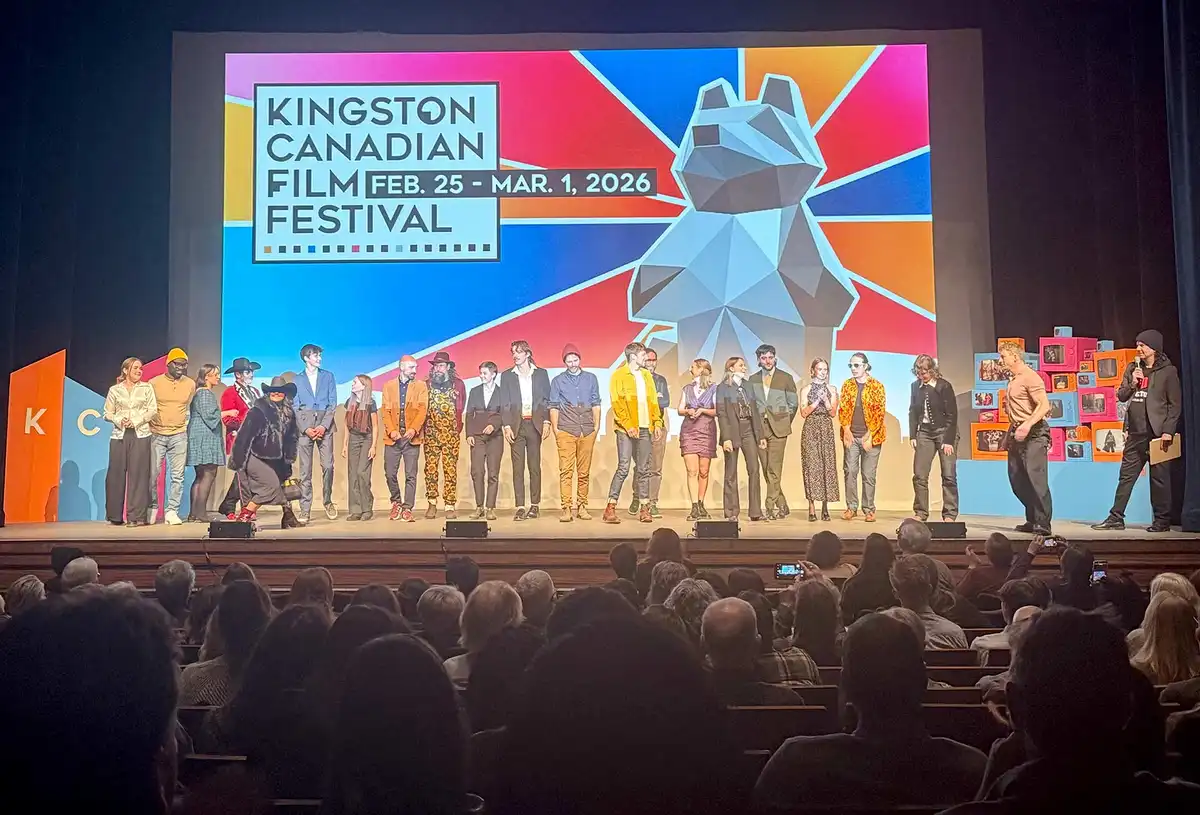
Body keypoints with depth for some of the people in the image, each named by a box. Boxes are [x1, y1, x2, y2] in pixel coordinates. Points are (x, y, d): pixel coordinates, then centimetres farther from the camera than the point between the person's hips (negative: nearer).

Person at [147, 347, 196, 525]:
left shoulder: (190, 384, 5)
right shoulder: (154, 383, -2)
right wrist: (148, 427, 6)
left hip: (179, 436, 2)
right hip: (156, 435, -2)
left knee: (177, 475, 0)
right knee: (153, 474, 0)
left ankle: (172, 511, 5)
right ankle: (152, 508, 15)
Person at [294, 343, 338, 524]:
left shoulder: (328, 376, 12)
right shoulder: (297, 380, 12)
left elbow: (333, 403, 6)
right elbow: (295, 407, 6)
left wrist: (323, 426, -7)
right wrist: (306, 428, -8)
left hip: (325, 426, 0)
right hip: (304, 426, 0)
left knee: (328, 466, -7)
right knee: (305, 470, -2)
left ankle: (328, 502, 11)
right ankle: (305, 509, 1)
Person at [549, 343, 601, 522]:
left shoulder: (591, 378, 13)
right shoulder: (557, 381, 9)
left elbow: (596, 403, 13)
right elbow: (554, 406, 7)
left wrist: (597, 425, 6)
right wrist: (555, 427, 0)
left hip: (587, 431, 2)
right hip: (566, 431, -2)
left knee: (584, 471, 4)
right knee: (566, 470, -8)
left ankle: (582, 506, 11)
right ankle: (566, 507, -8)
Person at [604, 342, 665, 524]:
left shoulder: (646, 375, 17)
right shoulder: (619, 375, -2)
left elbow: (653, 401, 18)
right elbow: (617, 403, -8)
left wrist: (657, 422, 7)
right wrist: (628, 425, -15)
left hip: (645, 429, 6)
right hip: (627, 429, -6)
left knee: (644, 469, 6)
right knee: (623, 468, -9)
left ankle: (644, 509, 10)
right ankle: (610, 508, -4)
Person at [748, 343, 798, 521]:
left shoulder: (786, 378, 4)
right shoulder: (752, 379, 10)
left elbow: (793, 403, 8)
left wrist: (784, 422, 4)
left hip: (778, 429, -3)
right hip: (760, 428, 3)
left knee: (774, 469, -10)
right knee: (766, 470, 5)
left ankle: (770, 507, -7)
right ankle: (782, 506, 17)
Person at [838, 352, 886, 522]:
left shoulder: (877, 386, -2)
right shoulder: (847, 385, 8)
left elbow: (880, 412, -5)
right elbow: (842, 408, 6)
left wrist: (870, 434, -11)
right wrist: (846, 429, -7)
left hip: (870, 436, -2)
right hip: (851, 436, 3)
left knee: (869, 474, 1)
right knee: (850, 471, 0)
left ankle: (869, 510, 10)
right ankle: (851, 508, 10)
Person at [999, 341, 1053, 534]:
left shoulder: (1030, 377, -12)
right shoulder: (1013, 379, 16)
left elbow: (1044, 405, -23)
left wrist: (1027, 425, -32)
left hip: (1033, 433, -10)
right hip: (1016, 433, 10)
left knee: (1036, 477, -12)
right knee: (1017, 479, 10)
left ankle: (1043, 524, -8)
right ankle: (1032, 520, 20)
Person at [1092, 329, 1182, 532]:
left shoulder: (1168, 371, -2)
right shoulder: (1132, 368, 12)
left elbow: (1175, 404, -4)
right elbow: (1121, 396, 12)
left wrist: (1168, 431, -12)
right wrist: (1132, 383, -7)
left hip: (1157, 433, -5)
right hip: (1135, 433, 5)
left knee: (1159, 478, 2)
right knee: (1126, 475, 6)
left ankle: (1162, 520, 10)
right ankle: (1116, 517, 9)